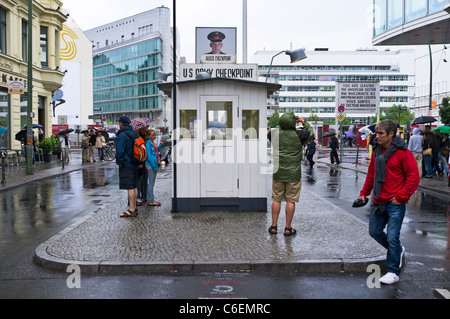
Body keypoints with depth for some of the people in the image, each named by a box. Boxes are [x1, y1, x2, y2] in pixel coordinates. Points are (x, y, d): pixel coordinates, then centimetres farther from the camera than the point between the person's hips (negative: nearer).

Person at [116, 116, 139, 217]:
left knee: (130, 188, -8)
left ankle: (131, 210, -6)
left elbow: (120, 151, -22)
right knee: (134, 187, 12)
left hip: (126, 165, -9)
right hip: (134, 164, 9)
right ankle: (134, 208, 19)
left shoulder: (122, 135, -16)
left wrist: (119, 162, -10)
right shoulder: (133, 133, 13)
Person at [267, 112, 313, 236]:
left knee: (276, 199, 11)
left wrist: (281, 124, 19)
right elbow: (310, 132, 9)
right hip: (293, 174, -2)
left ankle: (274, 226, 15)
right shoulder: (299, 135, -11)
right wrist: (303, 121, 20)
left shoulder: (274, 133, -5)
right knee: (291, 200, 5)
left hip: (278, 173, 3)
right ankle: (288, 228, 9)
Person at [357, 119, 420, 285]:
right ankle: (398, 250, 38)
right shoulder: (377, 151, 8)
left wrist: (401, 197, -15)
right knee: (374, 232, 15)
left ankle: (393, 272, 12)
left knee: (392, 238, -3)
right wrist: (364, 193, 15)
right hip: (378, 203, 7)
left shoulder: (402, 153, -13)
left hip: (395, 204, -7)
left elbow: (414, 177, -13)